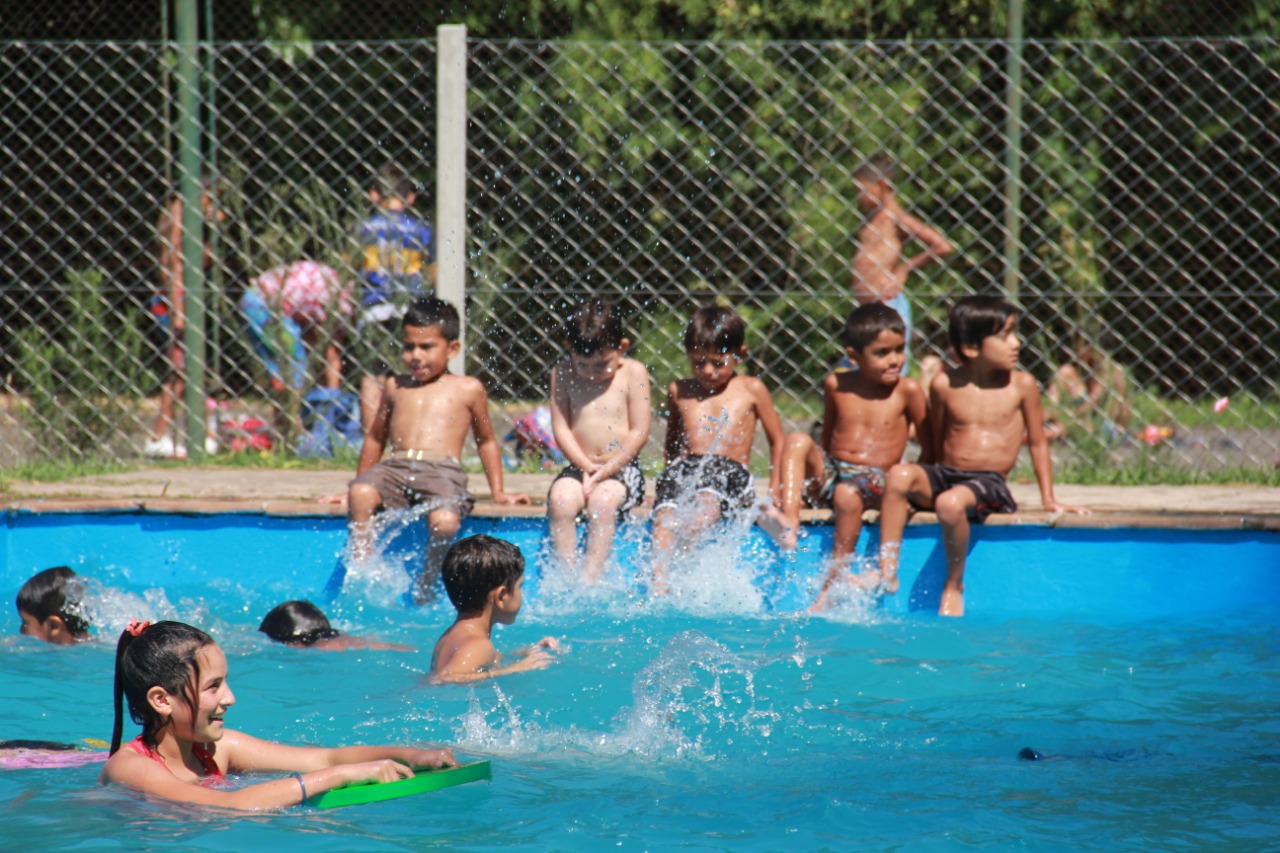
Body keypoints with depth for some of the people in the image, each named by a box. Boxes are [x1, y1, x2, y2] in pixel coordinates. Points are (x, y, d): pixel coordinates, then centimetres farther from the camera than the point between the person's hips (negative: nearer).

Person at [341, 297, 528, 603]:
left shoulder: (468, 390, 15)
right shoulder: (396, 387, 22)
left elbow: (486, 441, 24)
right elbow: (376, 437, 32)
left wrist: (498, 492, 20)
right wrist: (360, 480, 30)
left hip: (442, 470, -2)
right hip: (396, 466, 2)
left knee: (445, 520, -35)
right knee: (361, 494, -32)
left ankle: (427, 587, -14)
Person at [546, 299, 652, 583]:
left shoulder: (633, 374, -1)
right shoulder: (562, 375, 5)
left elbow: (639, 432, -5)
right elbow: (561, 428, 1)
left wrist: (607, 470, -12)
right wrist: (586, 466, -12)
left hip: (621, 468, -2)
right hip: (579, 467, 2)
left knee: (602, 501, -32)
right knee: (561, 499, -28)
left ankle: (591, 578, -31)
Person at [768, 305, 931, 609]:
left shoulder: (907, 390, -1)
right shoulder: (836, 385, 7)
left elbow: (929, 448, 5)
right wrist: (817, 472, 13)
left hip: (875, 480, -4)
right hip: (833, 471, 4)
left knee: (848, 495, -36)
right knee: (798, 441, -20)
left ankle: (831, 587, -30)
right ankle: (790, 521, -35)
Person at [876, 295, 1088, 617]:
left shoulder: (1022, 385, 2)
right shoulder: (945, 384, 3)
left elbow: (1038, 443, 9)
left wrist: (1049, 500, 8)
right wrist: (926, 484, 11)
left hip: (990, 483, -3)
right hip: (946, 475, 3)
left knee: (951, 503, -35)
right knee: (899, 475, -27)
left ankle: (954, 585, -11)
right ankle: (887, 569, -23)